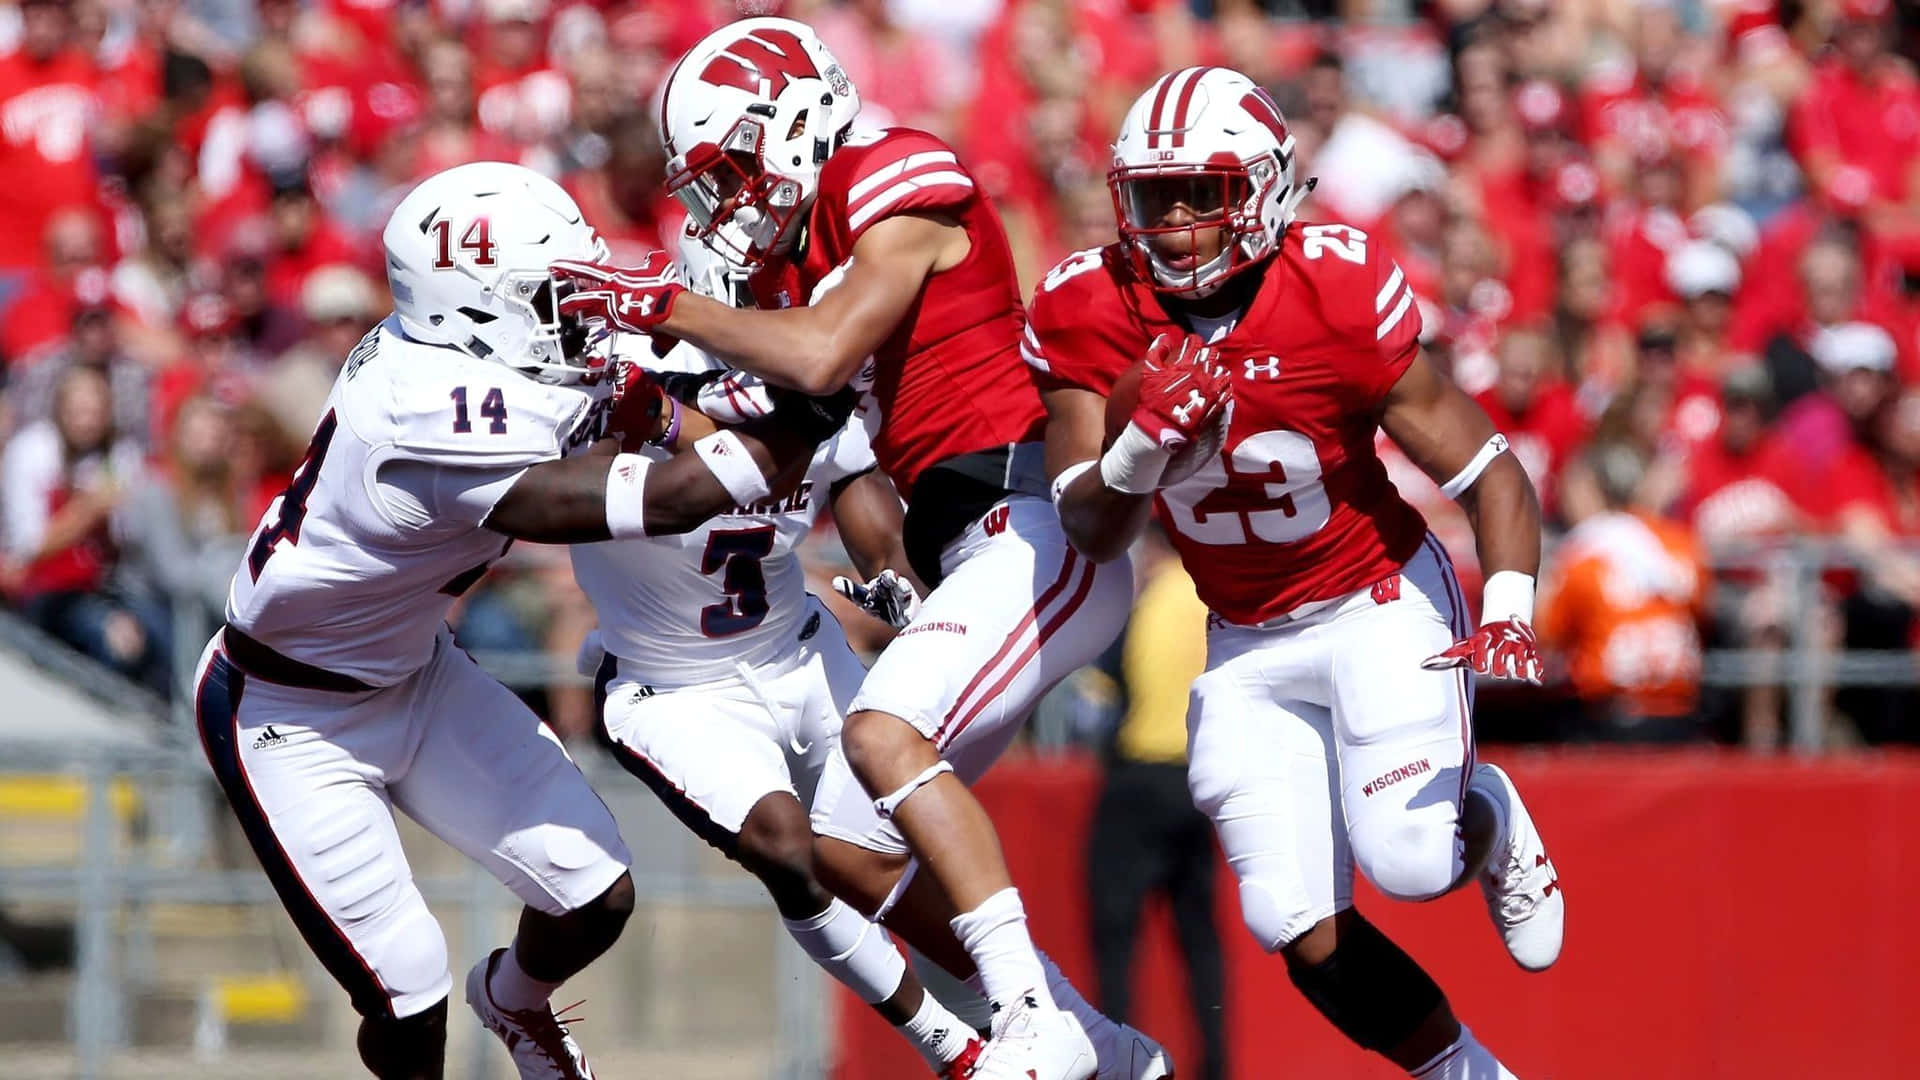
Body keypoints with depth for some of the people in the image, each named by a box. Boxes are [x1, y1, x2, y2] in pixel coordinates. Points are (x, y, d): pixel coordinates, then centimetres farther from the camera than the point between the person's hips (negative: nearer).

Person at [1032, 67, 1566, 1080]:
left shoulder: (1335, 298, -22)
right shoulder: (1090, 313, -13)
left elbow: (1488, 472, -16)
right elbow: (1091, 531, -13)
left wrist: (1508, 610, -32)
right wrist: (1145, 445, -34)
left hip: (1381, 605, -3)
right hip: (1247, 646, 3)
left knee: (1409, 860, -23)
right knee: (1302, 931, -5)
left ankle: (1490, 818, 13)